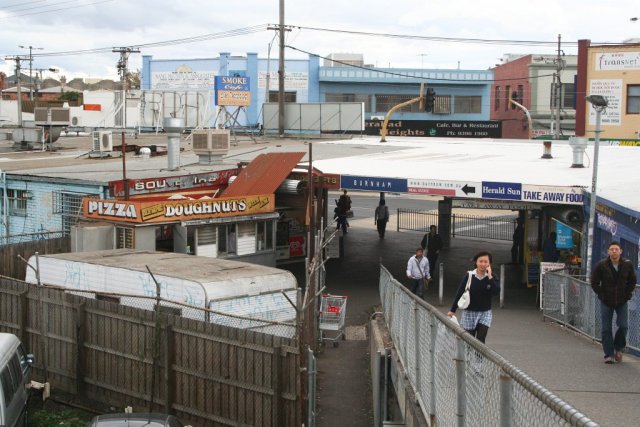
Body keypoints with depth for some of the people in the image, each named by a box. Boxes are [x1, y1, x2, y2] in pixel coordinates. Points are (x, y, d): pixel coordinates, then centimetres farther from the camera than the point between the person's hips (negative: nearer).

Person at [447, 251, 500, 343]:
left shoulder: (492, 277, -3)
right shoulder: (469, 275, -7)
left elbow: (496, 291, -19)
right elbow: (460, 293, -3)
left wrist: (490, 276, -22)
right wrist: (452, 310, -1)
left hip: (485, 313, 0)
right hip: (470, 313, 0)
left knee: (480, 341, -10)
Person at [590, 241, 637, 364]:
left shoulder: (628, 265, -3)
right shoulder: (601, 265, -9)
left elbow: (632, 282, 10)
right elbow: (594, 283, 0)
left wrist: (627, 294, 0)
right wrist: (602, 295, -6)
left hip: (622, 302, 1)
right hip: (606, 302, -1)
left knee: (623, 326, -7)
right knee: (606, 329, 0)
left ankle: (618, 348, 18)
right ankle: (609, 354, 7)